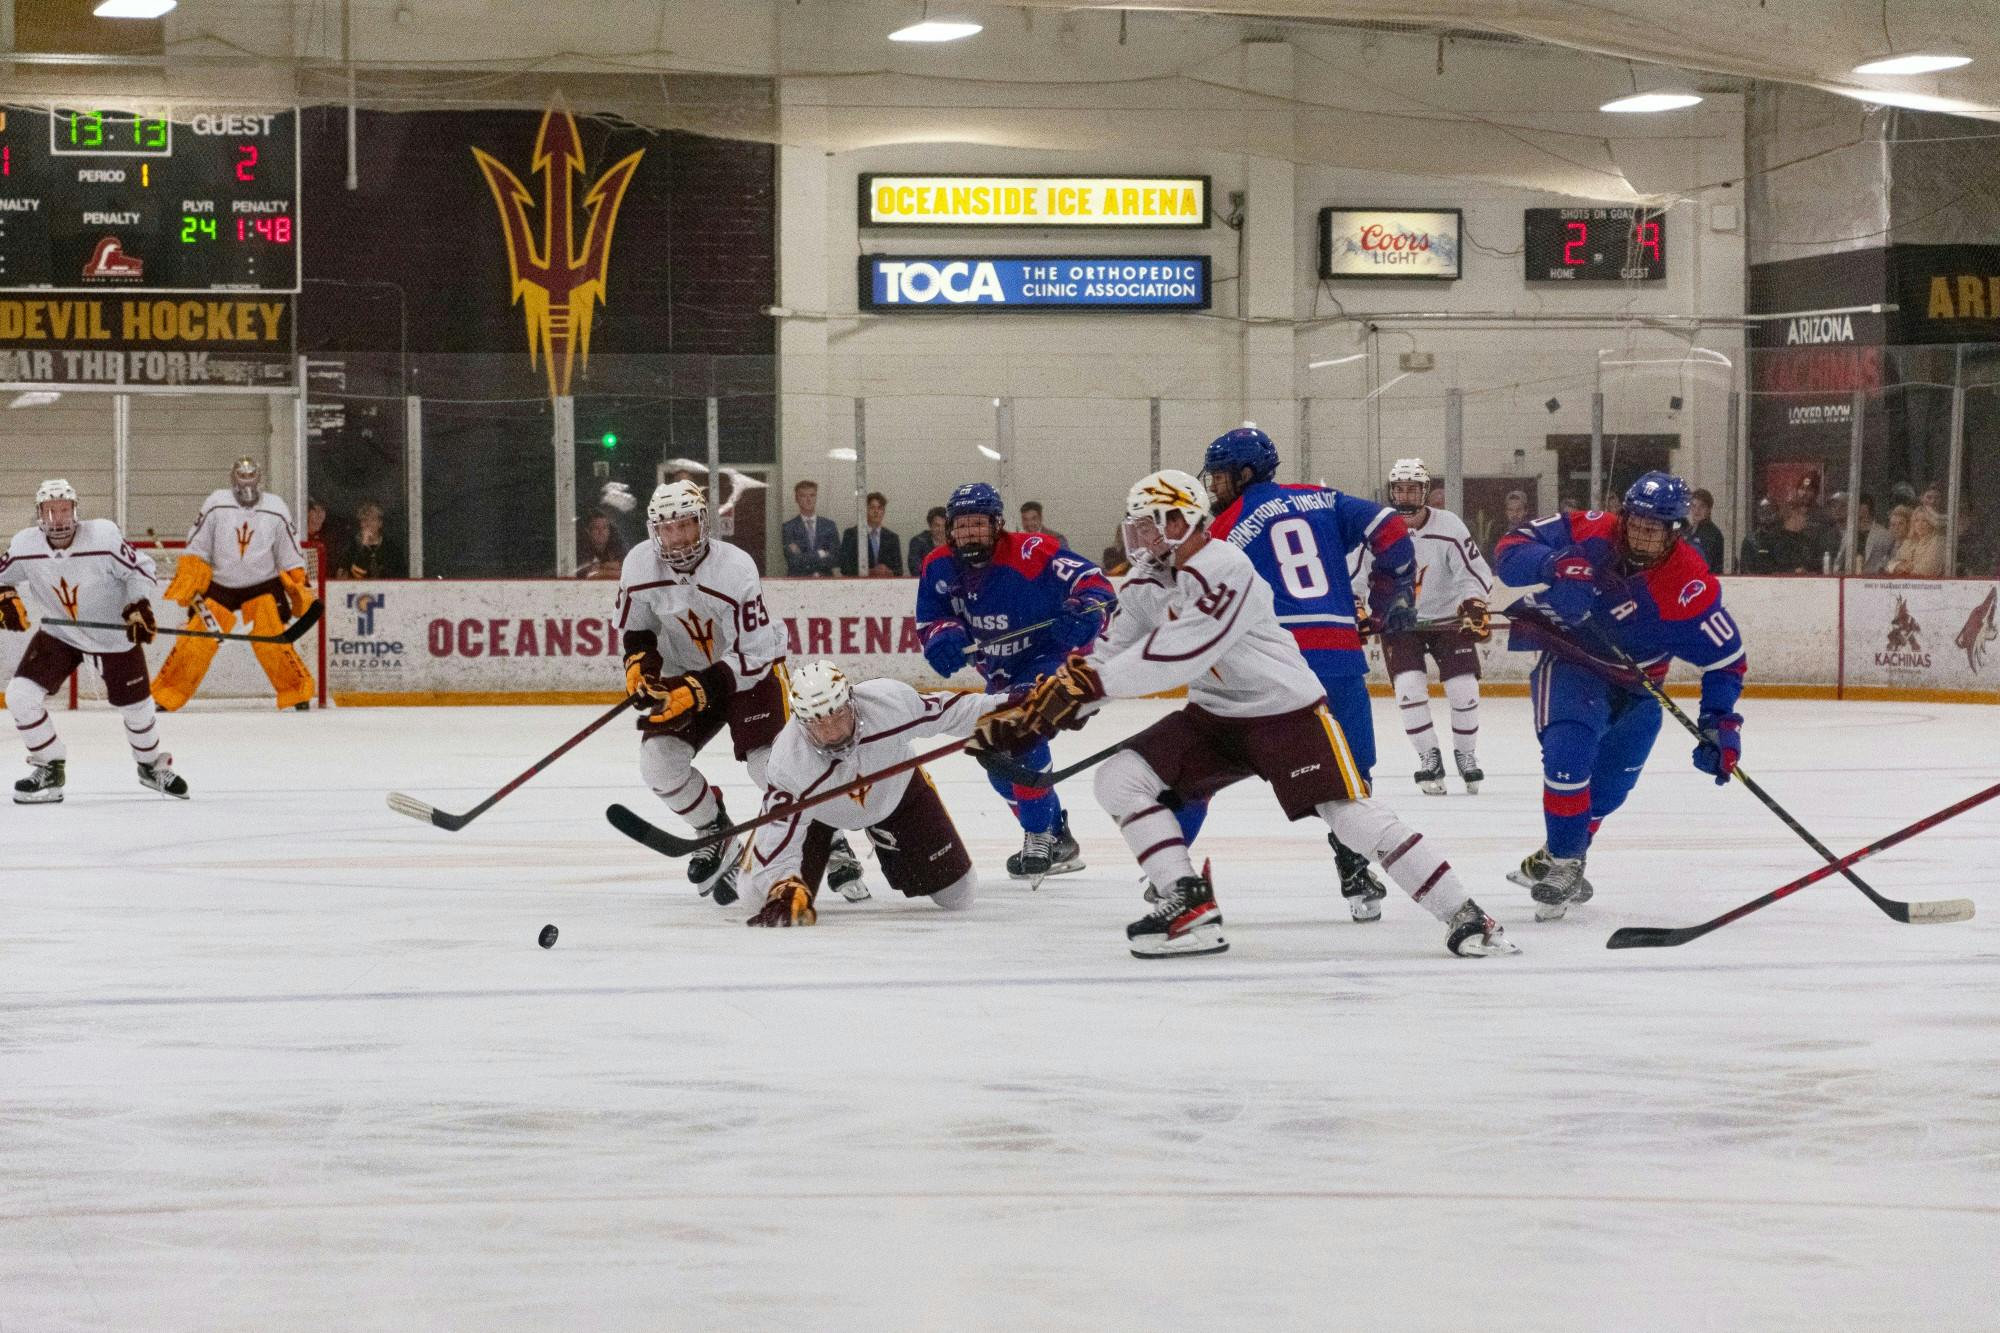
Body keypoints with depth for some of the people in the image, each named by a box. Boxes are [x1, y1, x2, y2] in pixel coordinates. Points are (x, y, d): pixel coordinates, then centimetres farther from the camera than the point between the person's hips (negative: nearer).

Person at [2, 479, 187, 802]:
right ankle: (50, 771, 4)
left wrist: (139, 608, -25)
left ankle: (152, 765, 41)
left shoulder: (104, 536, -25)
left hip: (114, 634, -2)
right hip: (59, 634, 2)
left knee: (136, 707, 10)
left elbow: (140, 570, -13)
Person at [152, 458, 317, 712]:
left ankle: (298, 692, 2)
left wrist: (299, 590, -4)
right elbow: (196, 550, -5)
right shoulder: (216, 505, -9)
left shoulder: (276, 510, -5)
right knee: (197, 641, -7)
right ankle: (165, 696, 1)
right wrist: (185, 584, -10)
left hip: (262, 586, 0)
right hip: (219, 586, 0)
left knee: (271, 642, -14)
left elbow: (291, 557, 1)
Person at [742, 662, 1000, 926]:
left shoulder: (890, 701, -37)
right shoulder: (786, 764, -40)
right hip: (816, 812, -1)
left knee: (959, 895, 3)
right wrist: (783, 891, -51)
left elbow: (949, 713, -19)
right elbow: (777, 838, -37)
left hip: (895, 788, 1)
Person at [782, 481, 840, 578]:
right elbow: (793, 560, -6)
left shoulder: (829, 525, 11)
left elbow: (836, 558, 3)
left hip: (825, 580, 1)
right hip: (798, 581, -1)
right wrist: (820, 554, -2)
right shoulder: (788, 527, 4)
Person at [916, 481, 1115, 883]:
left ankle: (1040, 837, -21)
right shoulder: (940, 567, -7)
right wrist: (944, 636, -23)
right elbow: (930, 619, 1)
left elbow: (1092, 581, -25)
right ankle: (1059, 843, 30)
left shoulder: (1030, 553, -26)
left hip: (1054, 657, -9)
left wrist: (1085, 612, -46)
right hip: (1002, 672, 9)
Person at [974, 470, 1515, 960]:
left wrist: (1090, 683, -30)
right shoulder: (1147, 585, 5)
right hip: (1214, 717, 8)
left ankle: (1463, 916, -7)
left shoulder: (1224, 569, -23)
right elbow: (1107, 658, 6)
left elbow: (1178, 656, -31)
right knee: (1119, 778, -8)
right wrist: (1032, 710, -6)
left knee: (1354, 817, -17)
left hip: (1287, 712, -8)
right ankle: (1187, 907, -11)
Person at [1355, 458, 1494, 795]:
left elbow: (1474, 572, -13)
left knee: (1463, 687, -7)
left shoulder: (1448, 526, -15)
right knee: (1409, 687, -16)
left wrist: (1474, 606, -27)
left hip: (1446, 618, 0)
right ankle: (1429, 758, 0)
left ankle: (1466, 753, 16)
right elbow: (1353, 575, -4)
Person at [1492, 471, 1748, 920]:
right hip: (1568, 659, -2)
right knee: (1569, 752, -24)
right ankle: (1561, 864, -10)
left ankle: (1559, 862, 33)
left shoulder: (1690, 586, -25)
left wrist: (1720, 723, -24)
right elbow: (1512, 548, -20)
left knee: (1607, 785, 9)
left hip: (1634, 684, 2)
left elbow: (1726, 658, -17)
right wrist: (1551, 565, -40)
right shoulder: (1589, 534, -22)